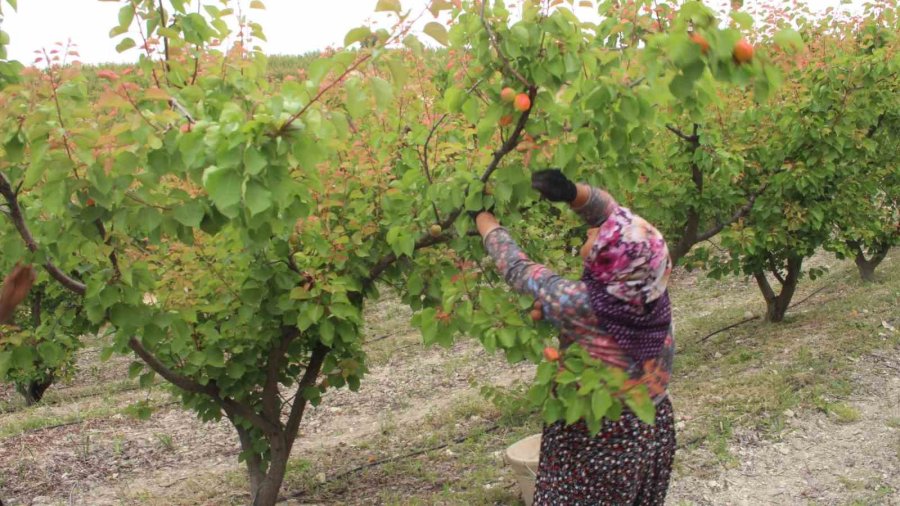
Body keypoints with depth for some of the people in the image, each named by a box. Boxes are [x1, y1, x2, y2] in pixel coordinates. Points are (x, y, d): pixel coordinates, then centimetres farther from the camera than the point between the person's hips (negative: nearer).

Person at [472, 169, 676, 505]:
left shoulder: (581, 304, -29)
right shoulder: (648, 279, -13)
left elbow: (518, 270, -14)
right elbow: (612, 212, -3)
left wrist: (485, 222, 0)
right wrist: (573, 193, -20)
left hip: (595, 438, -6)